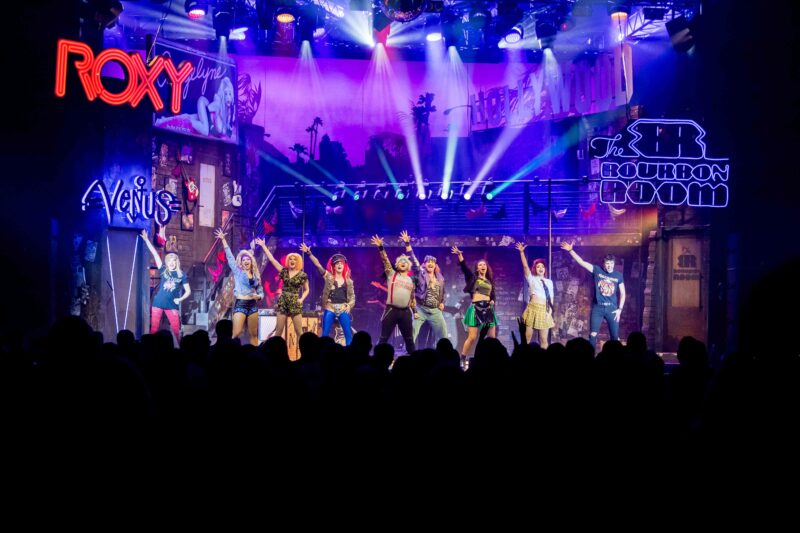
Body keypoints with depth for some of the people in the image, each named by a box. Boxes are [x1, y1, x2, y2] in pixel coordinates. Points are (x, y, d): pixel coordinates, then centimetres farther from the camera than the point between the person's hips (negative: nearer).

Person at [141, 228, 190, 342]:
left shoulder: (182, 275, 2)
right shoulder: (163, 271, 4)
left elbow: (188, 291, 7)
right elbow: (155, 254, 0)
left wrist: (180, 299, -9)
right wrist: (146, 240, -3)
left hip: (172, 305, -1)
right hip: (158, 303, 1)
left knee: (176, 329, -2)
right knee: (154, 328, 0)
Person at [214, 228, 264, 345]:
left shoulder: (255, 275, 12)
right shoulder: (237, 271, 4)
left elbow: (261, 292, 16)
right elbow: (229, 256, -2)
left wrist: (258, 296, -8)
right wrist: (223, 239, -6)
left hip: (253, 305, 4)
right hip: (240, 304, -4)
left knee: (253, 334, 6)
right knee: (236, 333, -14)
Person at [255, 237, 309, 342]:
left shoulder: (302, 275, -1)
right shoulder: (284, 271, 5)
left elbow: (306, 290, 11)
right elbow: (271, 259, 5)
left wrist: (302, 299, -7)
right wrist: (263, 246, 4)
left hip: (295, 303, -2)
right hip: (283, 302, 2)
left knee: (299, 332, -1)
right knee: (278, 331, 2)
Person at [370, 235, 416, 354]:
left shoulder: (411, 280, 15)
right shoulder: (391, 274, 6)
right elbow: (385, 260, -7)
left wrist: (415, 311, 18)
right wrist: (381, 247, -19)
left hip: (406, 312, 3)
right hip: (391, 310, -3)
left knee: (409, 339, 10)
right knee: (383, 338, -1)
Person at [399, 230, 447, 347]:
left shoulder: (440, 278, 11)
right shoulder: (421, 274, -1)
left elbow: (442, 292, 25)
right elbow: (413, 260, -9)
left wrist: (442, 303, 9)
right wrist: (407, 244, -16)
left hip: (435, 311, 4)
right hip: (421, 309, -4)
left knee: (443, 336, 5)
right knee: (411, 334, -10)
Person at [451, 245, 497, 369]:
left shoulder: (490, 281, 18)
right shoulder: (473, 277, 6)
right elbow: (464, 267, -8)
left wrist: (492, 301, 2)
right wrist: (459, 255, -22)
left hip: (488, 308, 5)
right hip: (475, 308, -5)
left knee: (492, 337, 3)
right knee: (472, 337, -9)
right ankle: (463, 359, 1)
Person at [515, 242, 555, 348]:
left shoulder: (549, 282, 14)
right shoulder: (532, 279, 5)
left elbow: (551, 298, 12)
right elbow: (525, 266, -8)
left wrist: (550, 311, 0)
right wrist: (521, 252, -17)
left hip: (545, 311, 3)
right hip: (533, 309, -3)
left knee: (544, 339, 4)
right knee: (527, 337, -4)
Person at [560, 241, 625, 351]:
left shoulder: (618, 275, 2)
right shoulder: (597, 270, -1)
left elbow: (622, 293, 7)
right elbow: (581, 262, -7)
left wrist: (619, 309, -1)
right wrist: (571, 250, -17)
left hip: (612, 309, 1)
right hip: (597, 308, -1)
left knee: (615, 336, 3)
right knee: (593, 335, -4)